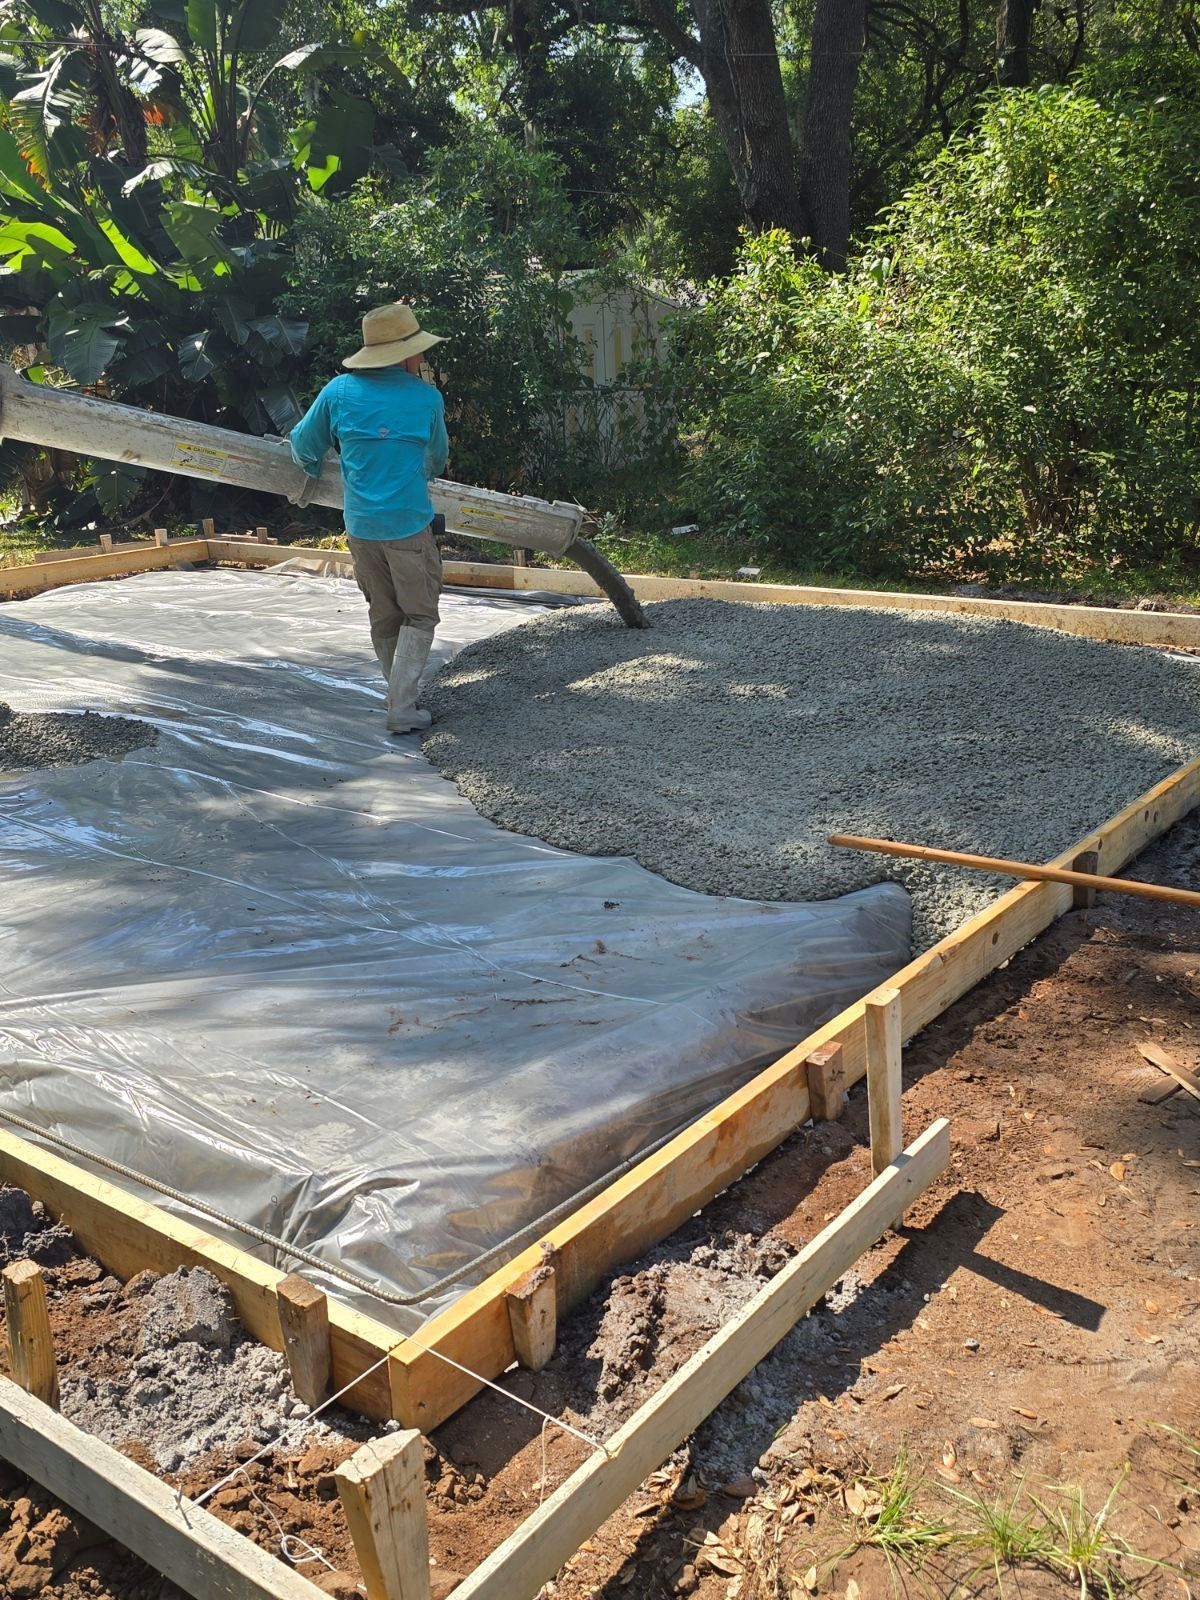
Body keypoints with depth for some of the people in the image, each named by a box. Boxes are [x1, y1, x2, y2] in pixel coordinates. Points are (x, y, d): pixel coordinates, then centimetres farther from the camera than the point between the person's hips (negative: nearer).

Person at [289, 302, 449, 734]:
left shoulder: (339, 391, 0)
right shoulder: (427, 397, -2)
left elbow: (303, 446, 9)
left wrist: (315, 471, 33)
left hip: (360, 524, 3)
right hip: (409, 523, -3)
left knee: (383, 617, 16)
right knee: (419, 616, 6)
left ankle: (400, 697, 26)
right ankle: (402, 708, -2)